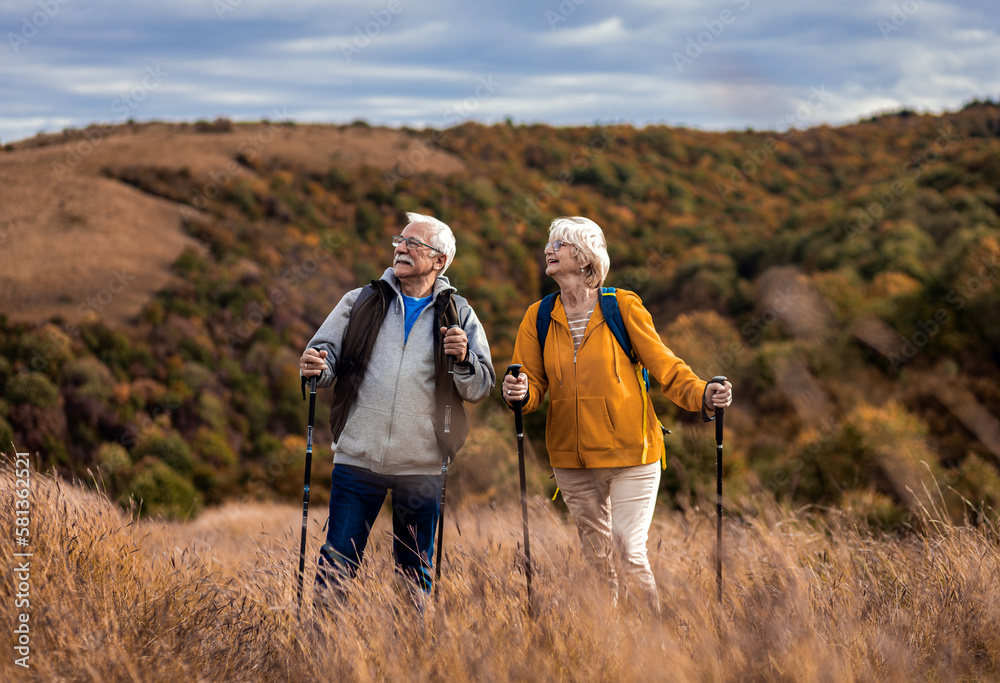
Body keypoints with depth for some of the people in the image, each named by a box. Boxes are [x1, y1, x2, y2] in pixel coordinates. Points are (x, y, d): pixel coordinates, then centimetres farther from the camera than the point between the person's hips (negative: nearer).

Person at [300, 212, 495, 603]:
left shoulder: (459, 315, 7)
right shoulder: (360, 302, 9)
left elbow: (481, 389, 3)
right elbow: (326, 351, 6)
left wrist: (463, 359, -17)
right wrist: (316, 368, -16)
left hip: (422, 467, 0)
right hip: (358, 458, 0)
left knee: (415, 574, 10)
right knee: (336, 567, -2)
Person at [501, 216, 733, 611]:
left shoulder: (623, 307, -5)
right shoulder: (539, 318, 5)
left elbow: (664, 366, -2)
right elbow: (533, 383, 4)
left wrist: (702, 394, -19)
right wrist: (520, 394, -19)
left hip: (629, 453, -4)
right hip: (572, 459, 4)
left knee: (630, 553, -9)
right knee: (595, 558, 12)